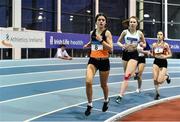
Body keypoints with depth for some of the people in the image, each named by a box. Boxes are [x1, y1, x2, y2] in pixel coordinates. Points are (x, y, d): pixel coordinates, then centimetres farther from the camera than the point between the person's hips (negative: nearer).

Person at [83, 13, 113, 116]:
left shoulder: (107, 33, -8)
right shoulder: (92, 32, 5)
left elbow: (111, 49, -15)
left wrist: (101, 40, -23)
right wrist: (88, 44, 4)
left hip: (104, 61, -3)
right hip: (93, 60, 3)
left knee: (103, 85, 14)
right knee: (88, 82, -18)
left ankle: (106, 100, 45)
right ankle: (90, 105, 0)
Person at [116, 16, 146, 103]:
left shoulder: (140, 33, -2)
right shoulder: (125, 32, 0)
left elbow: (144, 44, 11)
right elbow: (118, 42, 9)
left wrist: (142, 44, -12)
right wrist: (122, 45, -12)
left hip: (134, 55, -3)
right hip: (125, 53, 3)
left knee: (127, 76, -14)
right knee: (126, 74, 13)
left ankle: (120, 95, -17)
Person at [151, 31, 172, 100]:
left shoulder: (165, 45, -5)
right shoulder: (154, 44, 5)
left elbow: (170, 55, -1)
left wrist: (165, 56, -19)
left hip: (163, 63, -3)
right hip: (156, 62, 3)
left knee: (159, 81, -11)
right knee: (155, 79, -6)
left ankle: (166, 76, 24)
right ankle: (157, 93, 15)